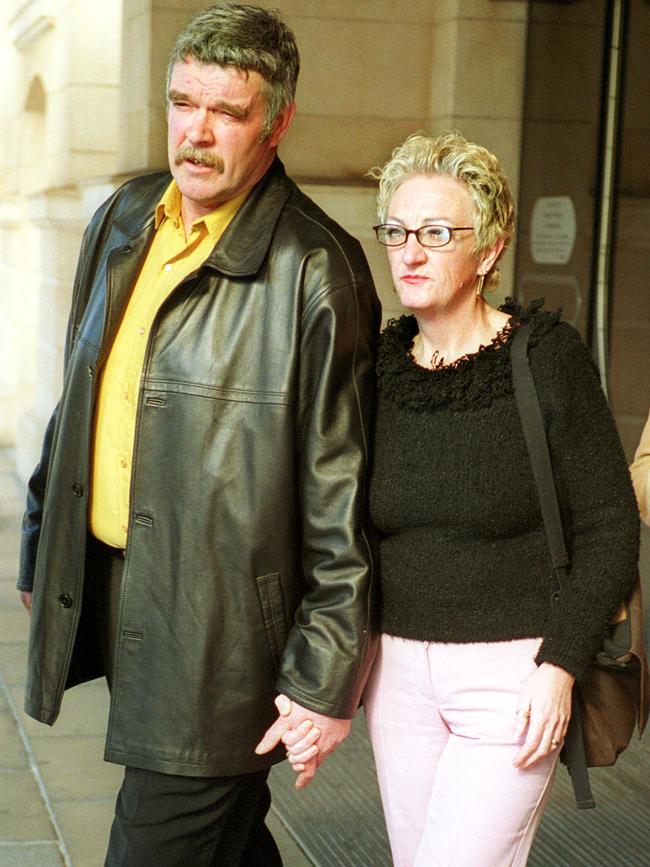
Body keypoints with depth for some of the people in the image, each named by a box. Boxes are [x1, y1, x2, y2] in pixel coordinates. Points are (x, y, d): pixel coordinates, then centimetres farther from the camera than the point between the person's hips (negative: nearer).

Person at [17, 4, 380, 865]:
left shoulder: (315, 269, -14)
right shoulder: (122, 223, 9)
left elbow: (342, 493, -13)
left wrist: (327, 677, -13)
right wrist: (42, 548, 20)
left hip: (220, 628, -7)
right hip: (108, 591, 7)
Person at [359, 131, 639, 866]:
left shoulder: (548, 356, -9)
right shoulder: (379, 365, 4)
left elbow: (610, 527, -8)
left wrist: (559, 666, -15)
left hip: (512, 676, -5)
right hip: (398, 668, 5)